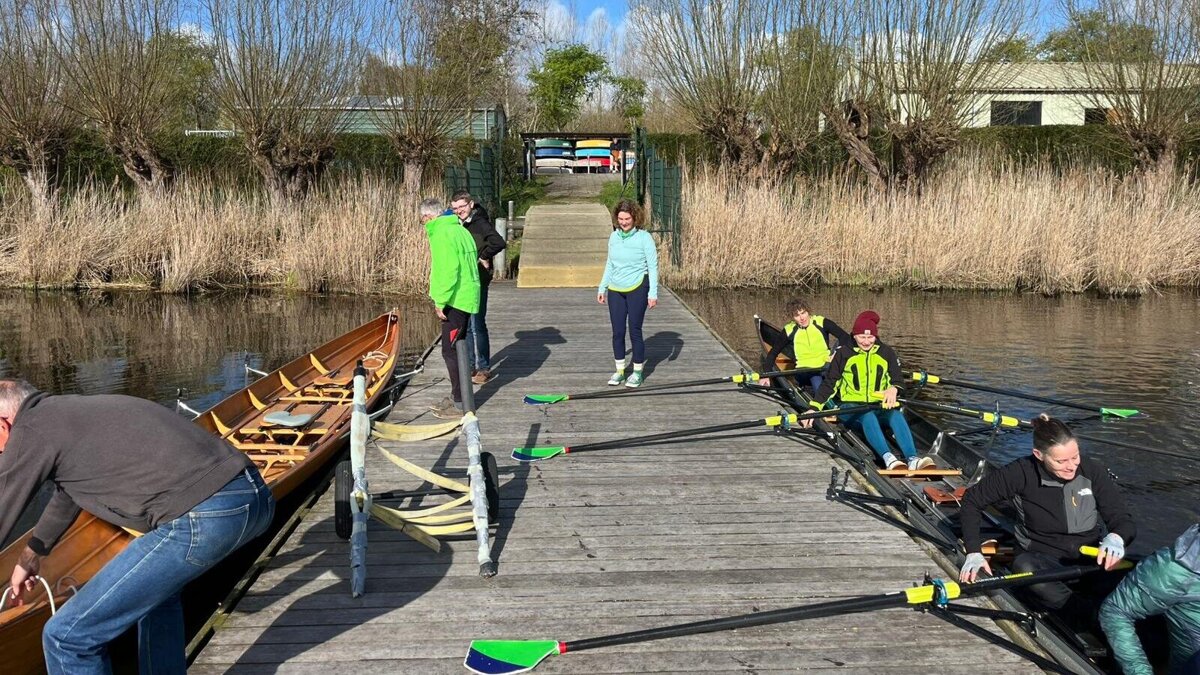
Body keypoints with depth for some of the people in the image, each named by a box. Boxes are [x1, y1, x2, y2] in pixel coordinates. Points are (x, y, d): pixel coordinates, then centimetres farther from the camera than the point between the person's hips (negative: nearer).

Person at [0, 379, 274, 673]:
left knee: (67, 637, 1)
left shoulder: (29, 431, 7)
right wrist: (30, 557, 64)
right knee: (155, 581, 39)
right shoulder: (77, 411, 32)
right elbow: (67, 495, 49)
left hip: (204, 517, -9)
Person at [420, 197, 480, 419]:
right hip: (466, 298, 10)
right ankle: (456, 396, 28)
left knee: (451, 351, -4)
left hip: (456, 300, -10)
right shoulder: (459, 229, 16)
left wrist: (441, 301, -16)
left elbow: (448, 271, -22)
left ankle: (460, 404, 1)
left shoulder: (442, 234, -14)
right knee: (456, 348, 18)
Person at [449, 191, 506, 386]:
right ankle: (471, 365, 23)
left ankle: (484, 368, 6)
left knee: (477, 325, -4)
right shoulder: (458, 225, 11)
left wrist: (484, 257, -17)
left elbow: (499, 243, -27)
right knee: (466, 326, 14)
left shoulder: (480, 223, -14)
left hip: (477, 282, -8)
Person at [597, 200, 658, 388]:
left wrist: (653, 293, -10)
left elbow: (653, 266, -6)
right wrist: (602, 288, 15)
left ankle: (638, 371, 13)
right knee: (617, 332, 7)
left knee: (635, 330, -1)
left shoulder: (644, 238, -8)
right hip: (615, 290, 5)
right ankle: (619, 371, 18)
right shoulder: (614, 237, 7)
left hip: (637, 289, -5)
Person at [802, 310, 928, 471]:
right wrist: (814, 408, -7)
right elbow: (829, 384, 4)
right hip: (850, 406, -2)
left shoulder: (887, 352, 10)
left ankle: (912, 459, -52)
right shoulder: (843, 353, 4)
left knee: (895, 414, -32)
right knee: (867, 416, -37)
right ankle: (888, 457, -59)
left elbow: (897, 379, 6)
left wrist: (893, 389, -20)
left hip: (879, 406, 2)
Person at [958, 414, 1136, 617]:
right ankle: (1095, 613, -43)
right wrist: (974, 552, -9)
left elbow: (1123, 520, -4)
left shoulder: (1092, 472, -8)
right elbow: (972, 500, -2)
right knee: (1024, 566, -39)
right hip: (1041, 558, -2)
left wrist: (1116, 537, -29)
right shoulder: (1023, 473, -12)